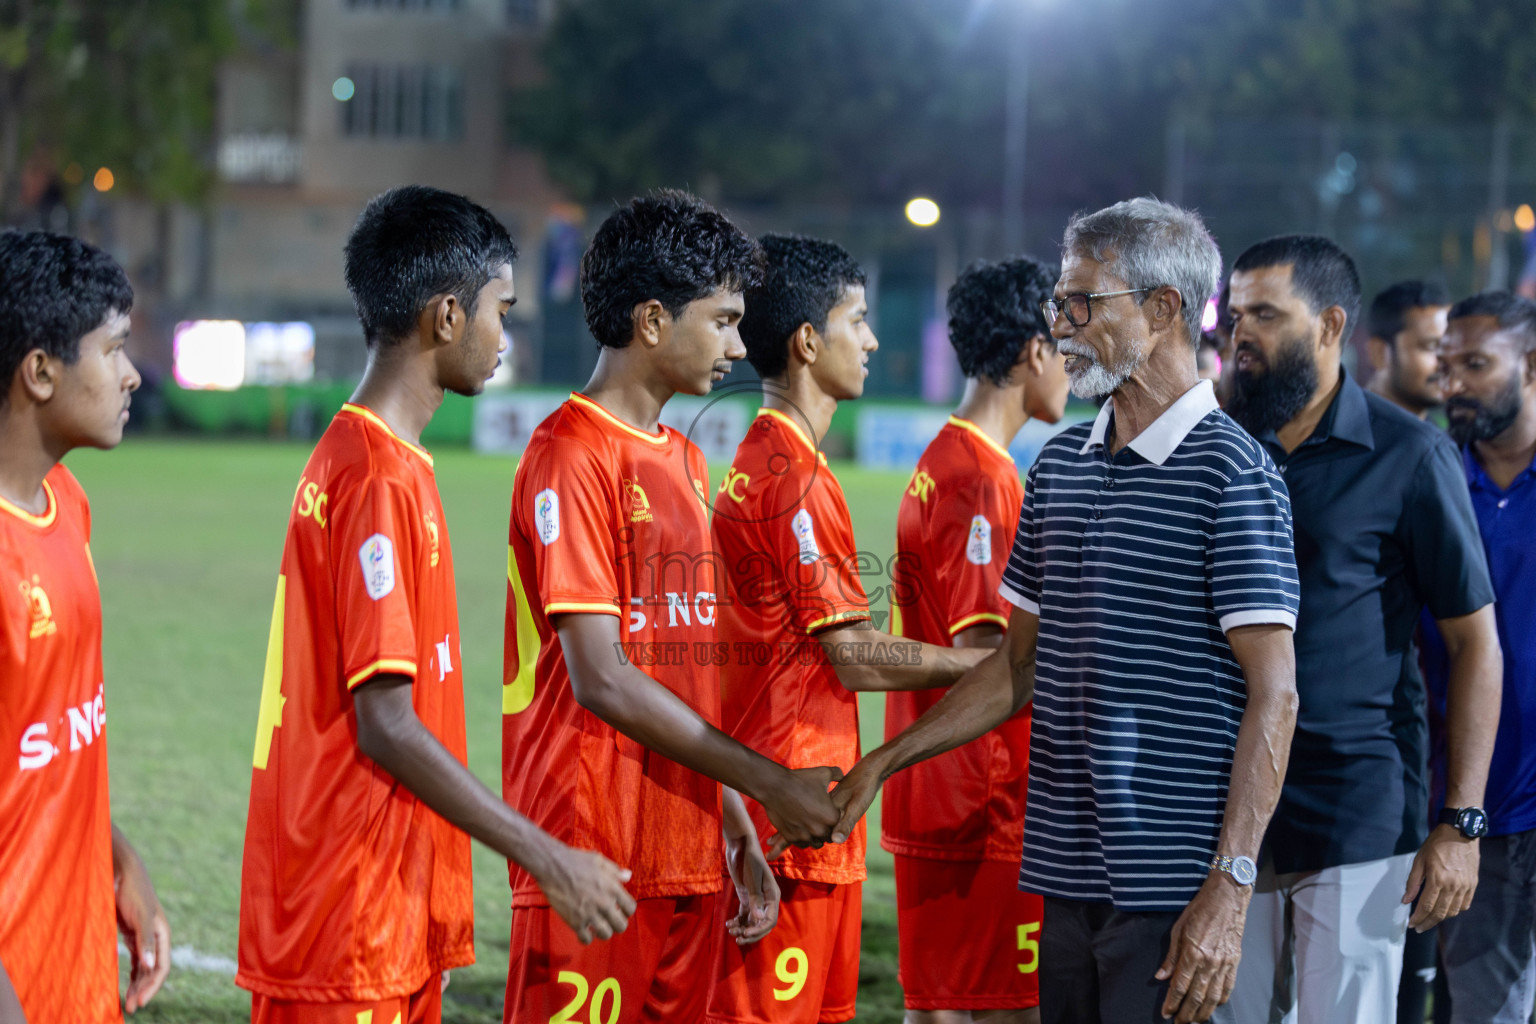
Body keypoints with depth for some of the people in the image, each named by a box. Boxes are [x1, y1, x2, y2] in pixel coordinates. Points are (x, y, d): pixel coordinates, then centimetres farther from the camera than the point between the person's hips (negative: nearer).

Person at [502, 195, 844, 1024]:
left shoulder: (684, 461, 17)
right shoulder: (570, 455, -10)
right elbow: (601, 681, -16)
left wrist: (739, 835, 14)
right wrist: (768, 784, -12)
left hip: (688, 863, 8)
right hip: (594, 859, -8)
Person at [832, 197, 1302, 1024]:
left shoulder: (1232, 474, -9)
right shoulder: (1061, 464, 14)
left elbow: (1273, 696, -13)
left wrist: (1229, 891, -18)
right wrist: (884, 762, 15)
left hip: (1171, 889, -7)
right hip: (1068, 878, 7)